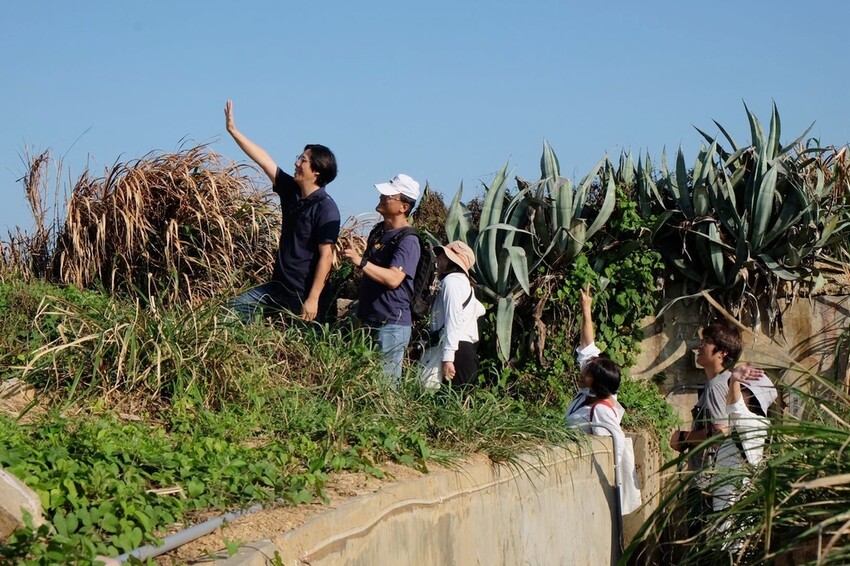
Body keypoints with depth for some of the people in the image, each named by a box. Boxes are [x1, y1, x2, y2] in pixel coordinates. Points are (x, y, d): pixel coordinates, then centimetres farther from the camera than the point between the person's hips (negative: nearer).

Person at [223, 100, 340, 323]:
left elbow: (326, 256, -21)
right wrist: (233, 130, 12)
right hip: (279, 286, 9)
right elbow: (264, 160, 10)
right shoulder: (290, 190, 5)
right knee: (236, 307, 6)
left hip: (304, 294, -9)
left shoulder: (326, 209, -18)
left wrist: (313, 299, -25)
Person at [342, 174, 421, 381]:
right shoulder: (378, 231, 13)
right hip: (369, 321, 9)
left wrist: (361, 261, -33)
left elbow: (393, 279, -29)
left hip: (391, 326, -9)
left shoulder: (407, 240, -15)